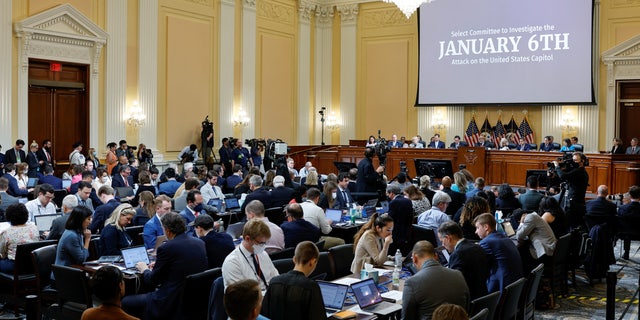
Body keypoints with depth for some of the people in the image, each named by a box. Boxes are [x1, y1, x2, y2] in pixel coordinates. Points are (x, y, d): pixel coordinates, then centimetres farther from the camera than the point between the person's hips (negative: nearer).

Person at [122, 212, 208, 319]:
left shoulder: (166, 248, -17)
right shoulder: (200, 243, 2)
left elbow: (152, 281, -6)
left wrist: (144, 269, 15)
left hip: (172, 304, -8)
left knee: (125, 302, 9)